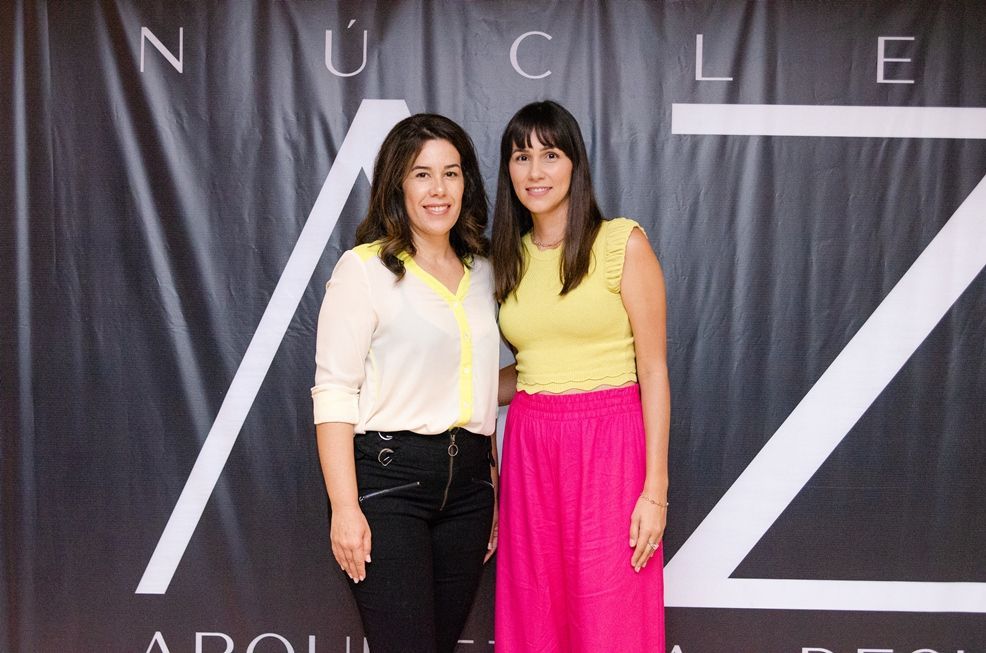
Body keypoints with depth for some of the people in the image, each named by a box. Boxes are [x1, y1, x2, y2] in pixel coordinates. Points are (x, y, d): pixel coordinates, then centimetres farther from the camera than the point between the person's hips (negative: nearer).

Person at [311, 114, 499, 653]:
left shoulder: (482, 271, 13)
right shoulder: (363, 269, -5)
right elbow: (333, 394, -10)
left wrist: (494, 485, 16)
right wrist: (345, 509, -16)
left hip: (468, 479, 6)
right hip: (388, 475, -6)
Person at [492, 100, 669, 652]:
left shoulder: (623, 244, -5)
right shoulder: (511, 259, 12)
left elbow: (653, 370, -7)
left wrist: (656, 489, -11)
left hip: (609, 445, -5)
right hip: (530, 448, 5)